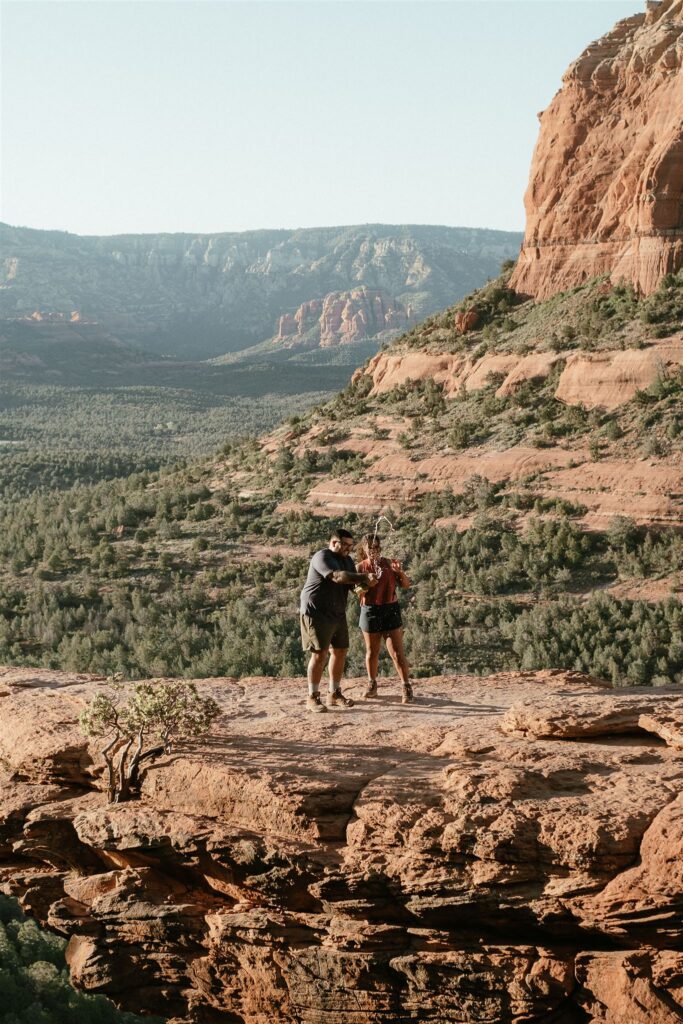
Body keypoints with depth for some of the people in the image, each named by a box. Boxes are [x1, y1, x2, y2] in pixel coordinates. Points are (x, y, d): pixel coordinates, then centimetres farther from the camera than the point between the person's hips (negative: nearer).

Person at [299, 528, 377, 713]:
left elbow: (353, 585, 11)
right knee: (320, 653, -10)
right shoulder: (322, 557, -15)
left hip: (337, 613, 9)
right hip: (317, 612, -9)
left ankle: (334, 694, 20)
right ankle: (313, 698, -4)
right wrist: (364, 576, -34)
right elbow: (337, 576, -31)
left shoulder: (347, 560, 13)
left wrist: (366, 582, -10)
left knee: (340, 651, 9)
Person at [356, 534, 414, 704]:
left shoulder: (389, 564, 0)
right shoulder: (360, 567, -2)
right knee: (372, 652, 12)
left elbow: (406, 585, -1)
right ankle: (372, 685, 29)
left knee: (397, 653, -5)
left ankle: (407, 688, 2)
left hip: (390, 609, -1)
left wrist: (400, 572, -18)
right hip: (370, 611, 1)